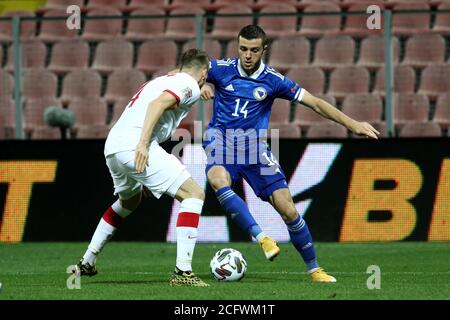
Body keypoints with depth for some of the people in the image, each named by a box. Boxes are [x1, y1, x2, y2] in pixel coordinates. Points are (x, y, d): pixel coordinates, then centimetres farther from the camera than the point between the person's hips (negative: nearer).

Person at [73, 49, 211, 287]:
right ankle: (182, 272, -17)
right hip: (134, 146, -9)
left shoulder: (161, 81, 30)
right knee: (193, 194, -6)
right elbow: (157, 104, -16)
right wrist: (143, 144, -25)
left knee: (129, 200, 35)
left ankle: (86, 263, 42)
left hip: (112, 147, 9)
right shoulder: (190, 86, 3)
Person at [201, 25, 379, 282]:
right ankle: (261, 237, -35)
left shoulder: (273, 80, -2)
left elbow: (315, 103, 1)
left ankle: (314, 268, 7)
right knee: (219, 181, -37)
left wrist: (352, 124, -4)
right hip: (221, 140, -1)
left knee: (287, 209, -8)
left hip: (255, 146, 1)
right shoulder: (221, 69, -3)